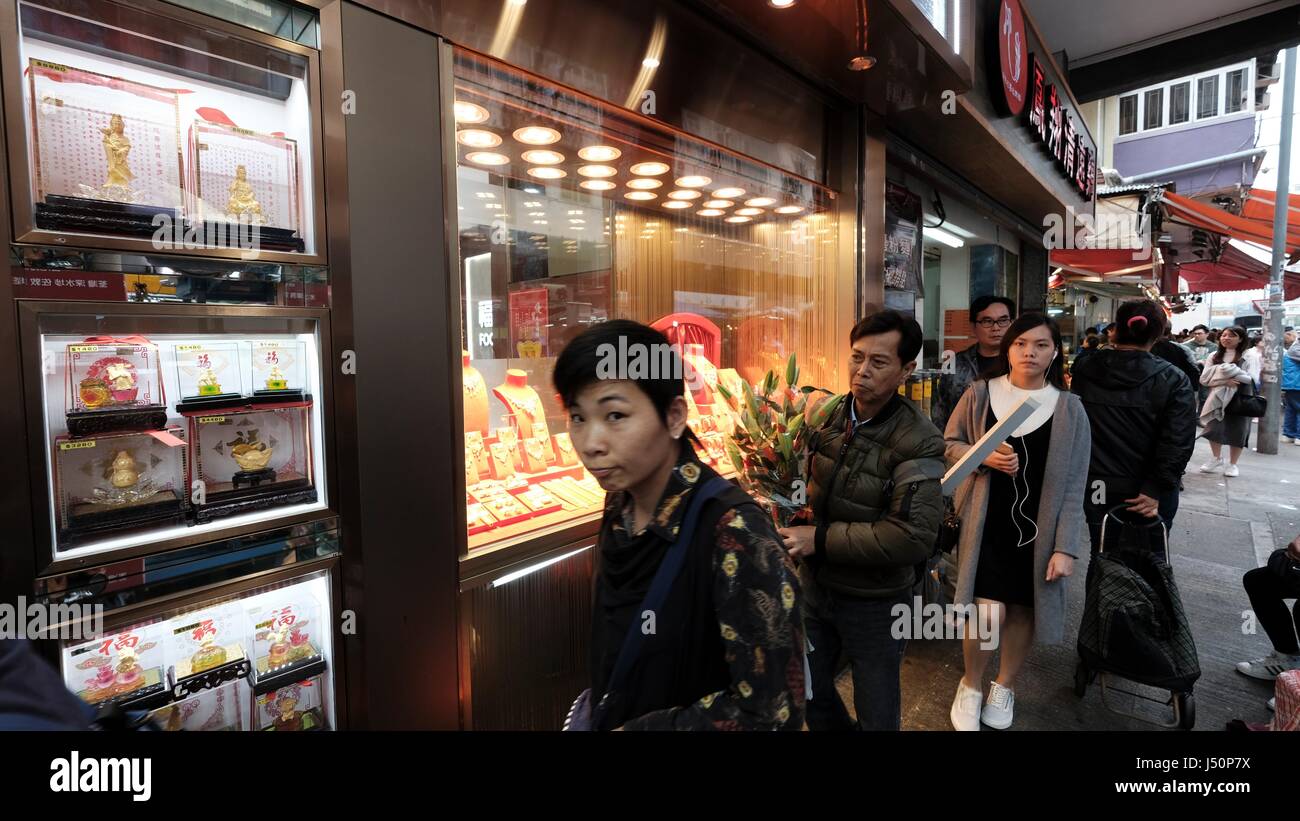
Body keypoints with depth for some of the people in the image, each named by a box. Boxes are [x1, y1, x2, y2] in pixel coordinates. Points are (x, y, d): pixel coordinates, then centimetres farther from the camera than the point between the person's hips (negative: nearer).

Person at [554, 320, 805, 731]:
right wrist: (595, 709, -4)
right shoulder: (619, 505, -9)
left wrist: (626, 727, -20)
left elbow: (771, 712, -25)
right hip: (611, 716, 6)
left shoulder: (733, 533, -30)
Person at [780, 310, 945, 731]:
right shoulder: (824, 412, -5)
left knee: (876, 712, 18)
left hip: (874, 601, -5)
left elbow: (914, 538, -28)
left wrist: (821, 540, -25)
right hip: (814, 584, 5)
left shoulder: (919, 442, -22)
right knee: (807, 691, 24)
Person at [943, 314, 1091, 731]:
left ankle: (1004, 686, 38)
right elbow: (949, 444, 4)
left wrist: (1066, 546, -9)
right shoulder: (979, 394, -4)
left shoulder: (1069, 408, -4)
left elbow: (1073, 484, -4)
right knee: (989, 614, -7)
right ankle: (971, 685, 22)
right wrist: (983, 457, -17)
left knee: (1023, 611, 13)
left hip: (1038, 528, 2)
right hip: (986, 523, -1)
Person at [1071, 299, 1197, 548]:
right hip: (1148, 493, -2)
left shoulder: (1085, 371, -1)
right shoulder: (1172, 380, -9)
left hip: (1097, 488, 2)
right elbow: (1178, 443, -17)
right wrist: (1155, 490, -15)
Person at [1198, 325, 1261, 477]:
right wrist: (1224, 381, -16)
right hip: (1218, 398, 3)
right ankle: (1217, 458, 22)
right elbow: (1204, 378, -1)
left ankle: (1232, 464, 17)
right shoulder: (1214, 356, 8)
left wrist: (1232, 371, -19)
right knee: (1214, 428, 1)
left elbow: (1252, 379, -11)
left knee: (1237, 431, 3)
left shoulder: (1250, 355, -2)